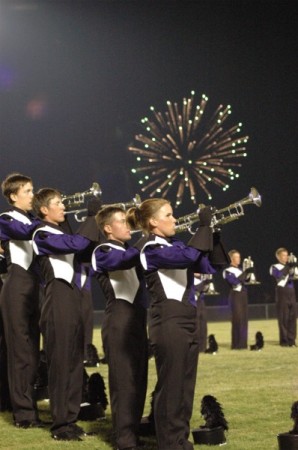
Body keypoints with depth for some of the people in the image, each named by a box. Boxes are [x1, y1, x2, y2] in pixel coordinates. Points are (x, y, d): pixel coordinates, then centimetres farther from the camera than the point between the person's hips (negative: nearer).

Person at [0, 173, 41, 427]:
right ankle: (24, 413, -3)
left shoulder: (33, 219, 18)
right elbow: (28, 233, -24)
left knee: (32, 350, 9)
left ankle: (29, 406, 17)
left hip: (35, 287, 7)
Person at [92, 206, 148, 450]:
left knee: (138, 379, 12)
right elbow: (124, 260, -27)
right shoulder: (104, 252, -6)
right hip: (119, 320, -9)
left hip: (137, 318, 9)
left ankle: (133, 430, 21)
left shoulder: (130, 250, 22)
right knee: (123, 380, -9)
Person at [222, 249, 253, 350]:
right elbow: (234, 282, -21)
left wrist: (248, 274, -1)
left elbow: (245, 280, 17)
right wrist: (245, 273, -22)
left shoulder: (239, 269, 15)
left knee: (244, 319, 7)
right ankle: (236, 344, -7)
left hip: (243, 295, 8)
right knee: (237, 320, -10)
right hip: (236, 295, -8)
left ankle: (242, 342, 13)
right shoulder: (227, 271, -9)